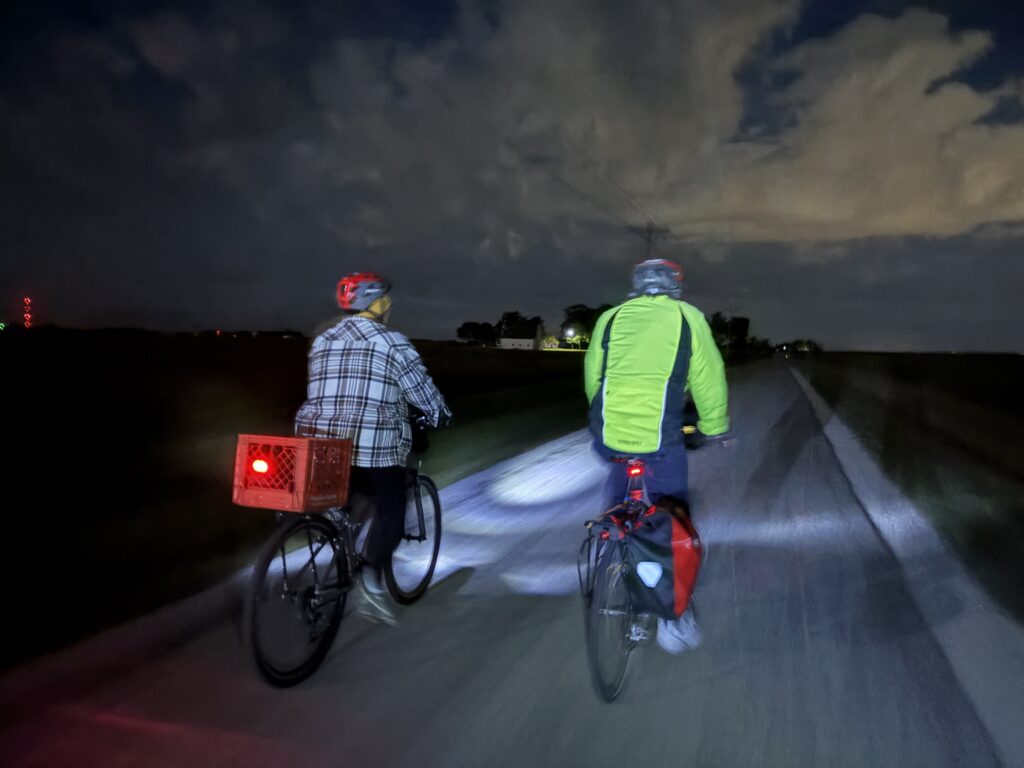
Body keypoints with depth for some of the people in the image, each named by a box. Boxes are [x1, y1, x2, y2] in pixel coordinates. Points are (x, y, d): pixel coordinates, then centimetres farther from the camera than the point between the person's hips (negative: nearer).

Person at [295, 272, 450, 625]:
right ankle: (371, 578, -12)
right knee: (391, 513, 5)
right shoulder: (391, 342, -6)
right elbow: (421, 389, -4)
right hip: (375, 446, -6)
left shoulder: (322, 341, 14)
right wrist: (440, 414, 15)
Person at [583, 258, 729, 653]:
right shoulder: (687, 318, 3)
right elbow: (709, 381, 5)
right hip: (660, 440, -3)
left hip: (608, 435, 3)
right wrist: (715, 427, 20)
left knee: (618, 481, 36)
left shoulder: (610, 318, 10)